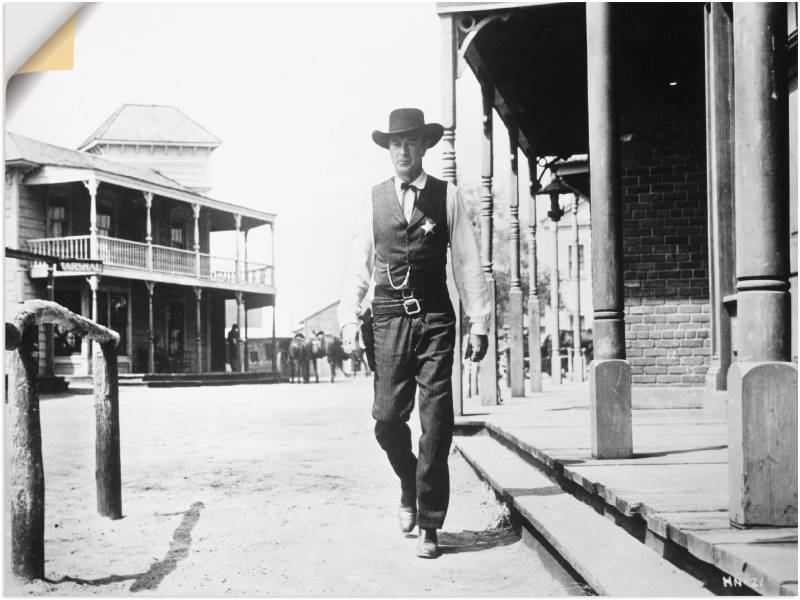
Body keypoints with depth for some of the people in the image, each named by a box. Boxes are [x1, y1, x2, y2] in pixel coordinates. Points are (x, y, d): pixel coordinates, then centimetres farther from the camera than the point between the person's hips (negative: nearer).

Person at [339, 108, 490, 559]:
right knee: (387, 419, -2)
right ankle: (410, 488, 28)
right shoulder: (375, 201, 9)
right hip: (389, 319, 1)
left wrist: (480, 324, -1)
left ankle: (430, 525, 6)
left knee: (436, 426, -3)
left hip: (436, 319, -1)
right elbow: (358, 265, 8)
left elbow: (469, 263, 4)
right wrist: (349, 319, -2)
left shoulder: (448, 197, 5)